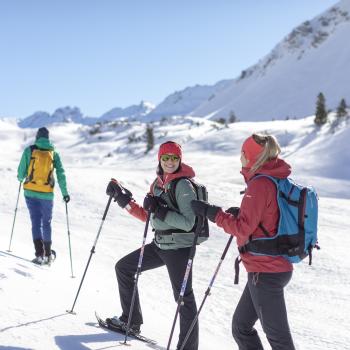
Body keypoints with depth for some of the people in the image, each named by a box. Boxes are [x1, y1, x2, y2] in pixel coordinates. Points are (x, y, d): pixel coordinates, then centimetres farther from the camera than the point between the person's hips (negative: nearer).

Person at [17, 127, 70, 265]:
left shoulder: (29, 150, -2)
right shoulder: (54, 153, 2)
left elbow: (22, 170, 2)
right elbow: (60, 174, -2)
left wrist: (20, 178, 25)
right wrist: (65, 193, 2)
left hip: (31, 191, -1)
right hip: (47, 193, 1)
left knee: (36, 221, 2)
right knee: (46, 222, 16)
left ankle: (39, 254, -11)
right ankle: (48, 255, 22)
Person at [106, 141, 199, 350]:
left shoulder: (184, 185, -15)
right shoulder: (158, 183, 10)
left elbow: (188, 223, -22)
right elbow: (148, 217, 16)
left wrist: (160, 211, -26)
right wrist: (124, 201, 9)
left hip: (179, 246, -9)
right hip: (160, 244, 9)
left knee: (184, 297, -9)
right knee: (123, 267, 17)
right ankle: (131, 320, 28)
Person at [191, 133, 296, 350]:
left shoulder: (260, 184, -17)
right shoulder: (279, 181, 10)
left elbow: (243, 228, -19)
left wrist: (212, 213, -12)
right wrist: (240, 213, 10)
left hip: (265, 271, -9)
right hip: (279, 266, 9)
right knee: (241, 327, 19)